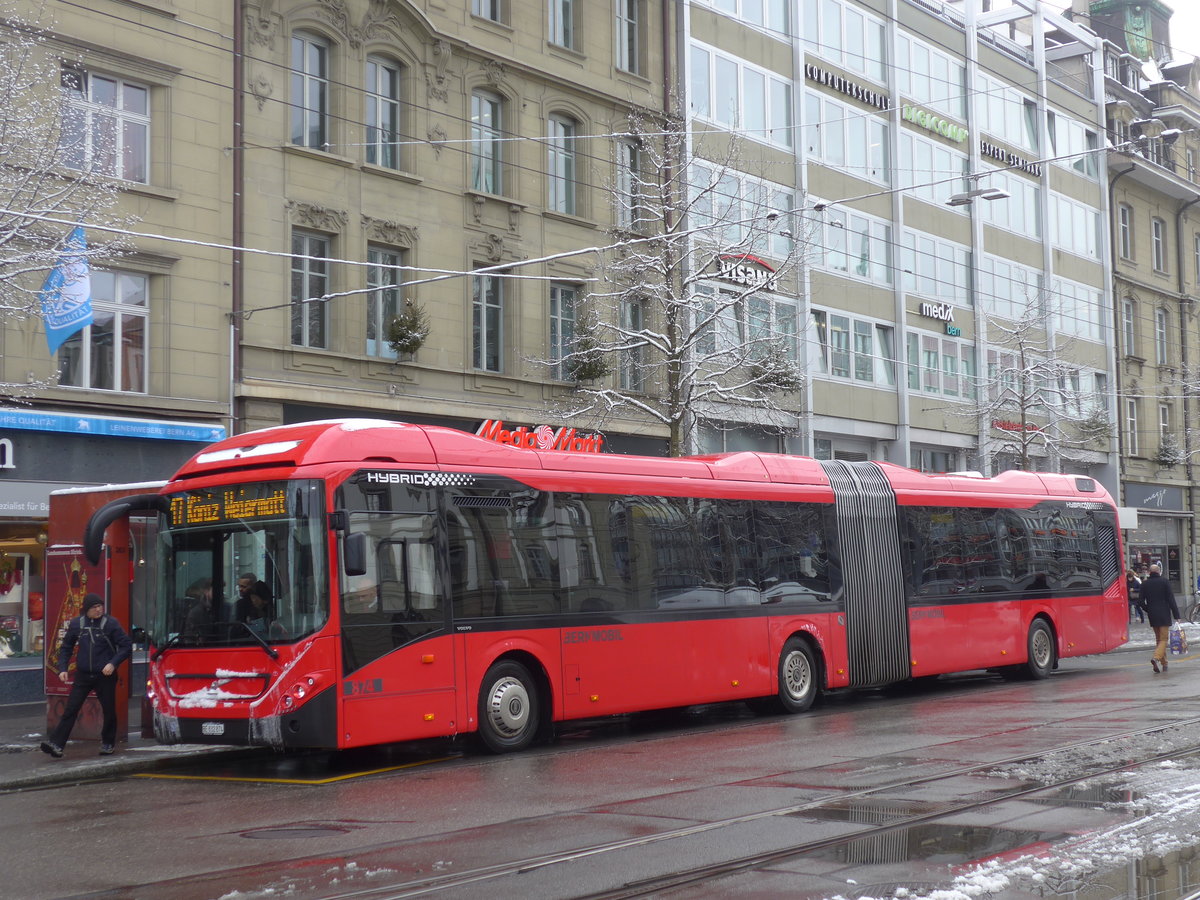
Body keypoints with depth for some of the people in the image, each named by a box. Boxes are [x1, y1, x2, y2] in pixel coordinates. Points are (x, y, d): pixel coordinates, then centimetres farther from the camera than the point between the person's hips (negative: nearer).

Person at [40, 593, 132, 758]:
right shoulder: (76, 624, 2)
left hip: (105, 675, -2)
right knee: (71, 709, -6)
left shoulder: (110, 623, -8)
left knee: (109, 711, 7)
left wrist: (113, 663, -19)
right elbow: (66, 647, 13)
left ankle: (108, 743, 25)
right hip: (82, 675, 2)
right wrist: (62, 668, 2)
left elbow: (126, 646, -7)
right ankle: (55, 743, -9)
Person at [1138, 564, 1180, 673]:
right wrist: (1176, 615, -5)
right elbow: (1171, 599, -8)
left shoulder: (1144, 584, 3)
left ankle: (1164, 663, 16)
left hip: (1152, 615, 4)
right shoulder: (1164, 582, -6)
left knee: (1158, 639, 15)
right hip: (1164, 615, -4)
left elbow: (1141, 601, 2)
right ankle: (1156, 657, -26)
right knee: (1163, 639, -2)